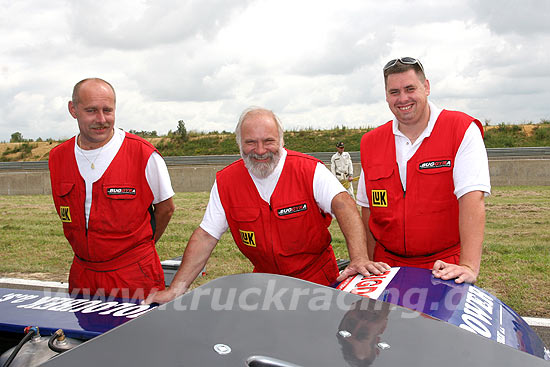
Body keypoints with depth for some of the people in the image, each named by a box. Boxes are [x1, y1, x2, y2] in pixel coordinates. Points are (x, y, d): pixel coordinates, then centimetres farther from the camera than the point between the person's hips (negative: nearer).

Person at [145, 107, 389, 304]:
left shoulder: (309, 170, -12)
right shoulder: (226, 181, -4)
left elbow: (343, 206, -26)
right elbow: (205, 237, -4)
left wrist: (359, 259, -43)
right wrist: (176, 289, -12)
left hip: (318, 280, -2)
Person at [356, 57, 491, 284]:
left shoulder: (462, 130, -8)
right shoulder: (371, 142, 5)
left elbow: (472, 197, -19)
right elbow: (368, 208, 7)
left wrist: (469, 266, -29)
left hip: (444, 269, -3)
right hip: (388, 264, 3)